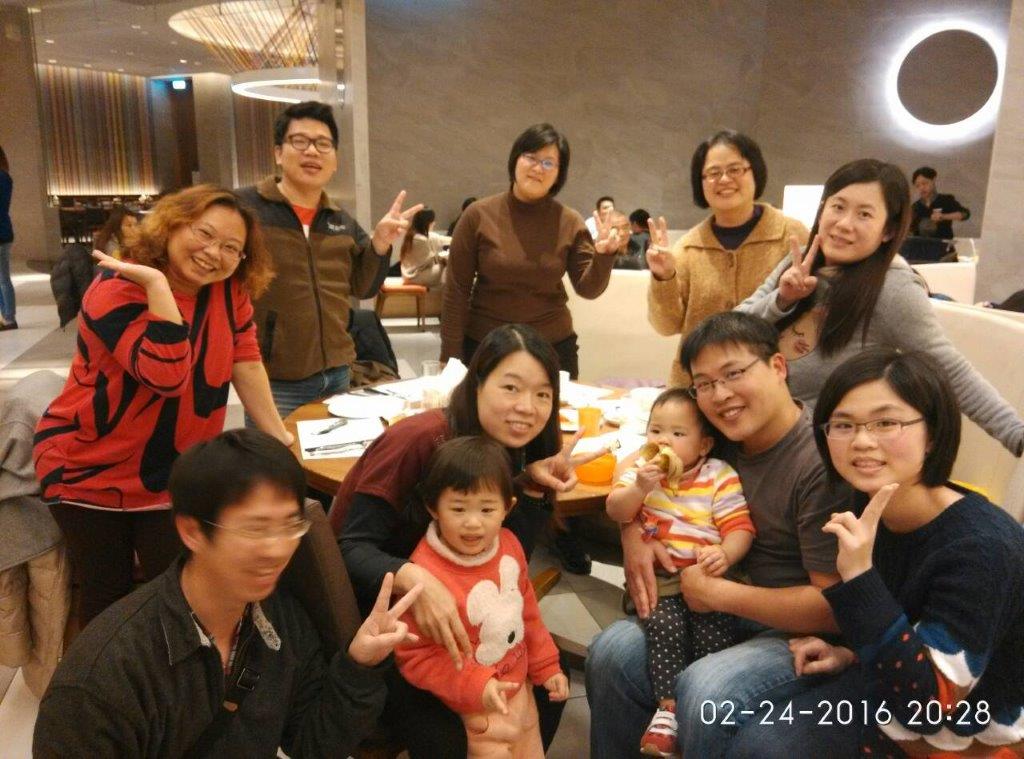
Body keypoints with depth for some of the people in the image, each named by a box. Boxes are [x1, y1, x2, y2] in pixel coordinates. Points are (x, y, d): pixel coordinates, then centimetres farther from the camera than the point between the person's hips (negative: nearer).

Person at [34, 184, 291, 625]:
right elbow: (167, 375, -34)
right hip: (88, 473, -3)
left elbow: (244, 362, -3)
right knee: (108, 600, 9)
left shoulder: (229, 288, -6)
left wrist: (279, 437, -5)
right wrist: (157, 282, -35)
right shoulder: (116, 290, -21)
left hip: (174, 476, 4)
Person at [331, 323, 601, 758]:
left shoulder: (510, 452, -4)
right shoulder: (420, 439, -25)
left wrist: (534, 486, -20)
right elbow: (352, 548, -26)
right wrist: (413, 578, -46)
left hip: (442, 614, 6)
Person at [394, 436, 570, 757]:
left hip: (517, 685, 7)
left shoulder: (508, 544, -11)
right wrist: (477, 687, -29)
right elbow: (414, 657, -25)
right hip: (470, 707, -6)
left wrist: (545, 666, 10)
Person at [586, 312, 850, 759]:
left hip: (804, 633, -6)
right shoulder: (721, 442, 1)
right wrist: (633, 536, -5)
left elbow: (836, 607, -23)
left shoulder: (820, 463, -21)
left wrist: (718, 593, -19)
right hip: (731, 616, 7)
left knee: (706, 692, -31)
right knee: (611, 653, -9)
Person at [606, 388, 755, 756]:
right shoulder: (641, 469, 8)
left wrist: (725, 554, -27)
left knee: (714, 632, -22)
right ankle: (668, 709, -13)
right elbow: (616, 512, -2)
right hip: (659, 581, 1)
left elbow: (740, 528, -6)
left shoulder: (720, 476, 0)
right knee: (664, 625, -24)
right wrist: (640, 487, -20)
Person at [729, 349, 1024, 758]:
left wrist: (859, 576, -36)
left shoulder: (979, 548, -29)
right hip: (901, 688, 7)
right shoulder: (872, 509, -6)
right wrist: (852, 653, -1)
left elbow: (929, 707, -30)